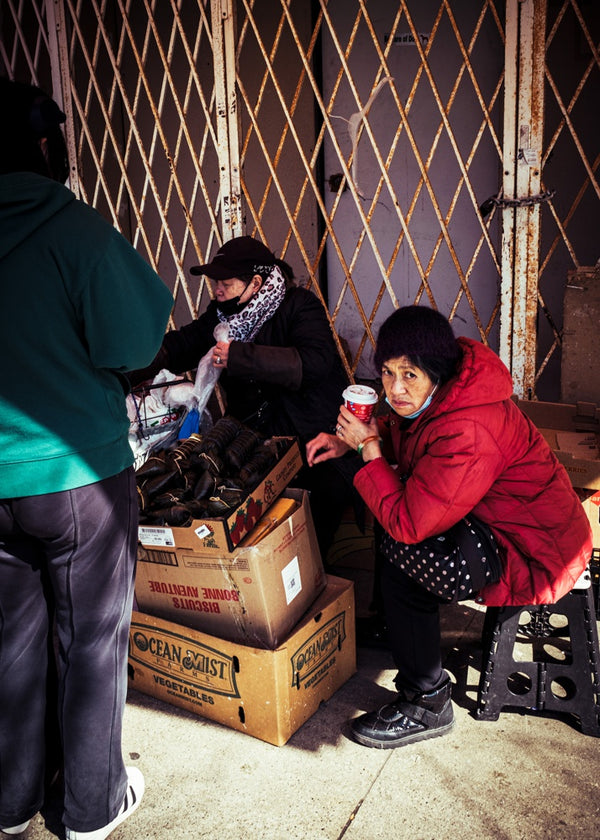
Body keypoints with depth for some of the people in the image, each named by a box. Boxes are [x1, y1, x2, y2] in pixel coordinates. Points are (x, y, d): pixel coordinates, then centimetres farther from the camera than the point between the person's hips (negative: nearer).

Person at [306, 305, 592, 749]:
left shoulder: (467, 433, -34)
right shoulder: (441, 393, -5)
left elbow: (408, 524, -29)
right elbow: (401, 432, 18)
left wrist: (369, 446, -20)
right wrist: (350, 440, 2)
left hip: (533, 556, -10)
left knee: (399, 550, -20)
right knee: (395, 517, 12)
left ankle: (427, 705, -3)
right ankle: (398, 625, 30)